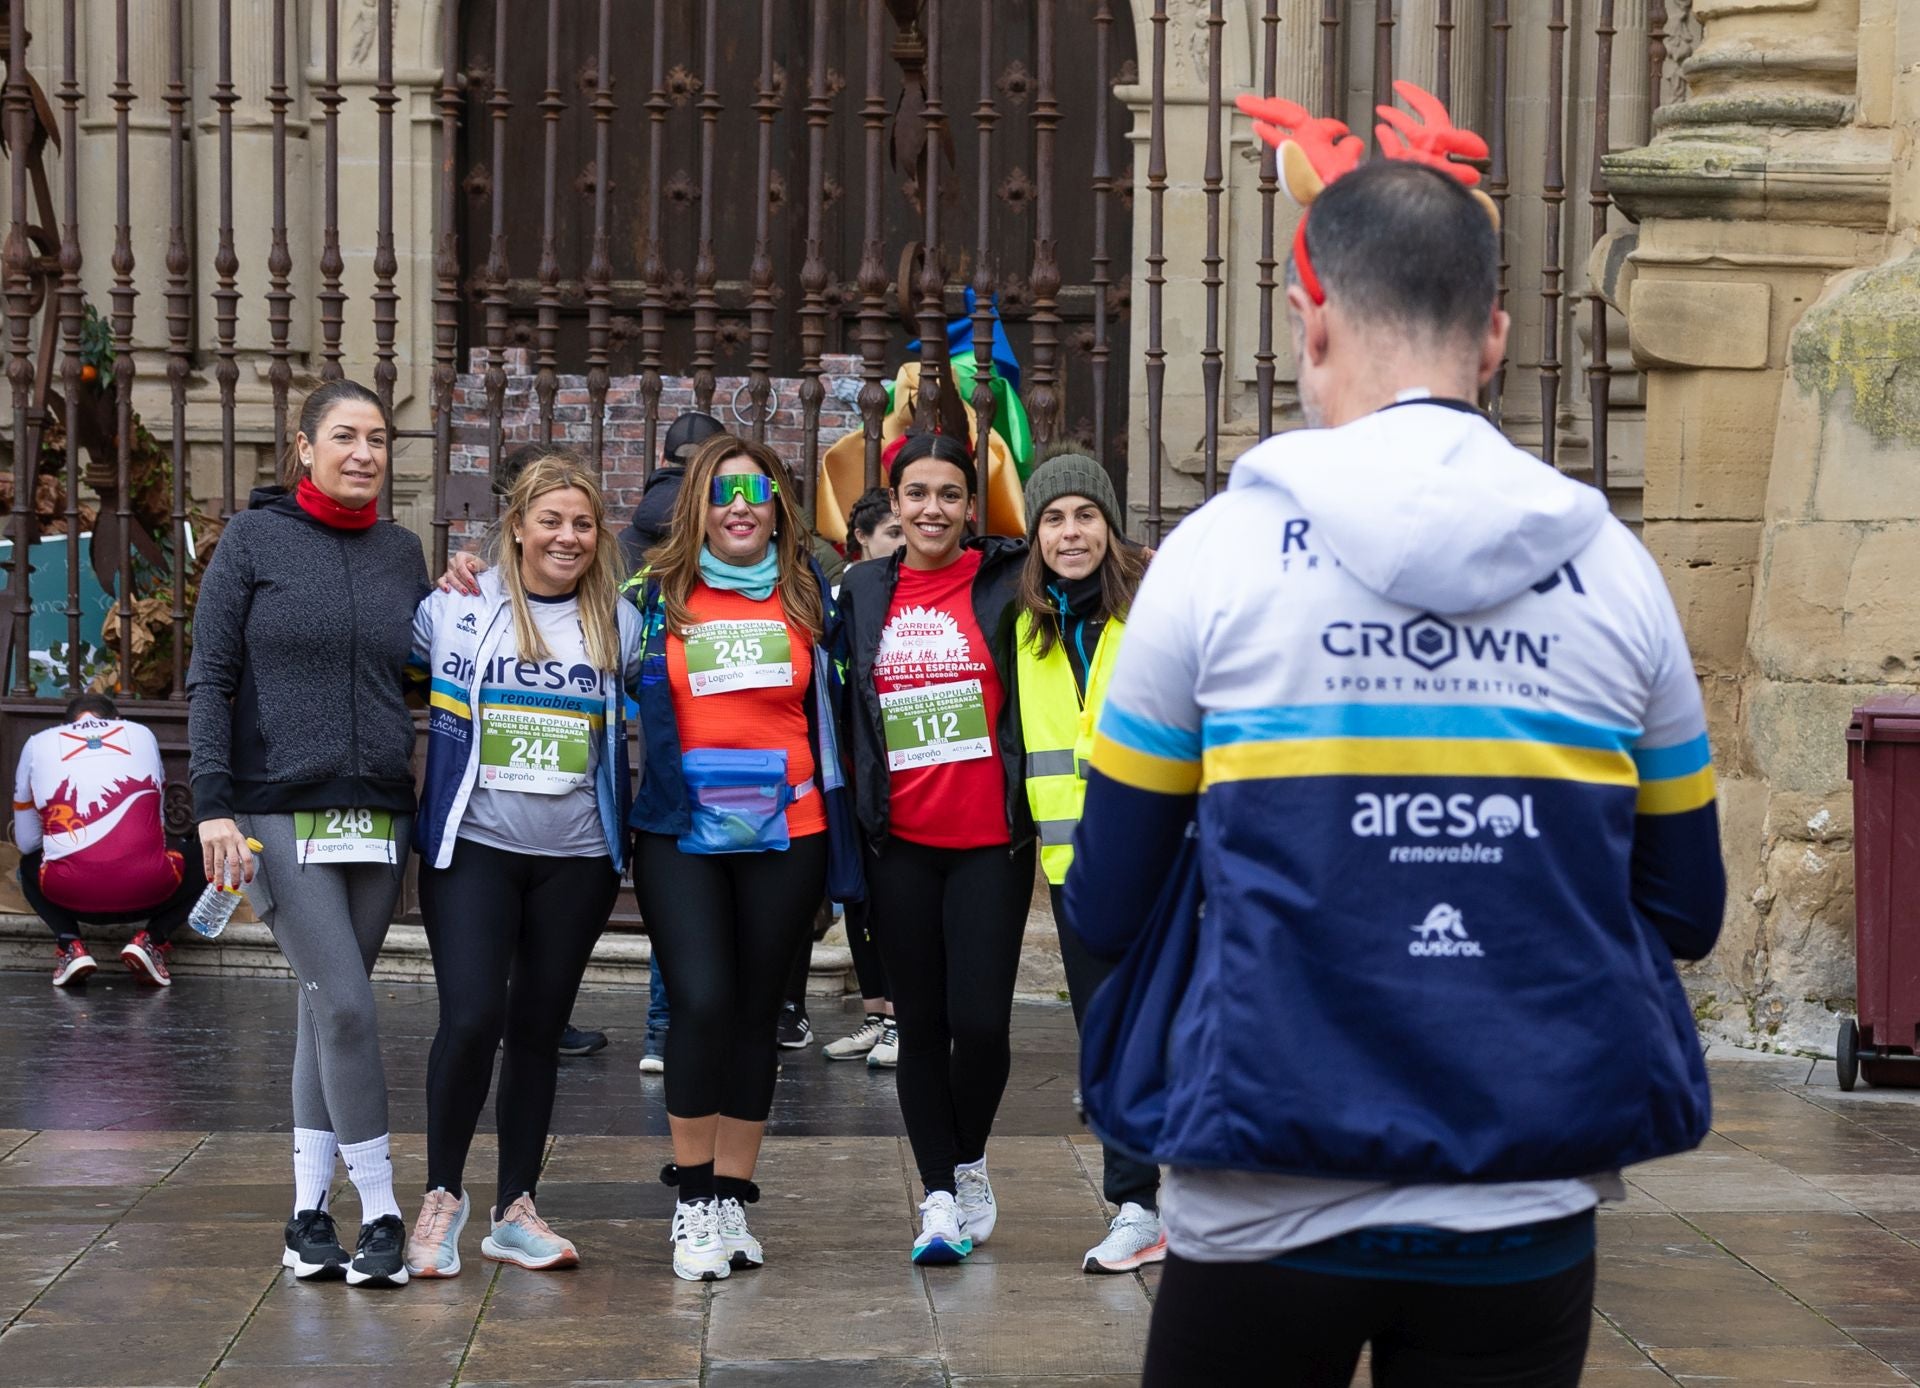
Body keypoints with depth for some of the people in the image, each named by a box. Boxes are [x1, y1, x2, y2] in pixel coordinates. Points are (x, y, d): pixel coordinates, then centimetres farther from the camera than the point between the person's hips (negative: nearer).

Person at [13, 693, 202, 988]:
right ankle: (150, 939, 8)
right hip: (148, 892, 0)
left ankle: (70, 945, 9)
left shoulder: (38, 744, 18)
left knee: (29, 863, 34)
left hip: (71, 895, 1)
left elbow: (26, 843, 23)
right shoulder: (142, 735, 22)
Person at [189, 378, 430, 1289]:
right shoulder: (254, 540, 0)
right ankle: (380, 1214, -3)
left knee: (327, 1010, 8)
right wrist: (213, 806, -11)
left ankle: (310, 1211, 15)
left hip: (378, 820, 4)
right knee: (345, 1006, -11)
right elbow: (210, 680, -2)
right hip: (279, 816, -4)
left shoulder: (401, 553, 12)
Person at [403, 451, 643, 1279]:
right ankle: (442, 1194, 5)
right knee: (471, 1018, -14)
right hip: (473, 846, -3)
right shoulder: (455, 609, 0)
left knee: (539, 1029, 8)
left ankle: (515, 1211, 17)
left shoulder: (620, 626, 6)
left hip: (575, 859, 3)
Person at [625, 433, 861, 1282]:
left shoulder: (809, 595, 9)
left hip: (786, 834, 2)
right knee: (702, 1002, -14)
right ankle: (693, 1198, 0)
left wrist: (839, 832, 10)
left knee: (756, 1011, 6)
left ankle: (732, 1200, 15)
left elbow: (833, 709, 14)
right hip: (681, 834, -2)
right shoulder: (655, 596, 5)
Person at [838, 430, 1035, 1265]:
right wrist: (848, 816, 12)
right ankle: (939, 1195, 14)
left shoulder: (1004, 582, -1)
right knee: (921, 1023, 6)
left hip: (990, 841, -2)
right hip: (901, 844, 3)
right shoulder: (863, 594, 9)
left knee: (980, 1020, -5)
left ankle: (970, 1159, 21)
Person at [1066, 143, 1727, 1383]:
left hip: (1270, 1212, -1)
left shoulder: (1219, 551, -6)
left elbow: (1109, 902, 0)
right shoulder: (1615, 573, 0)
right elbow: (1685, 907, 8)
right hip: (1529, 1221, 2)